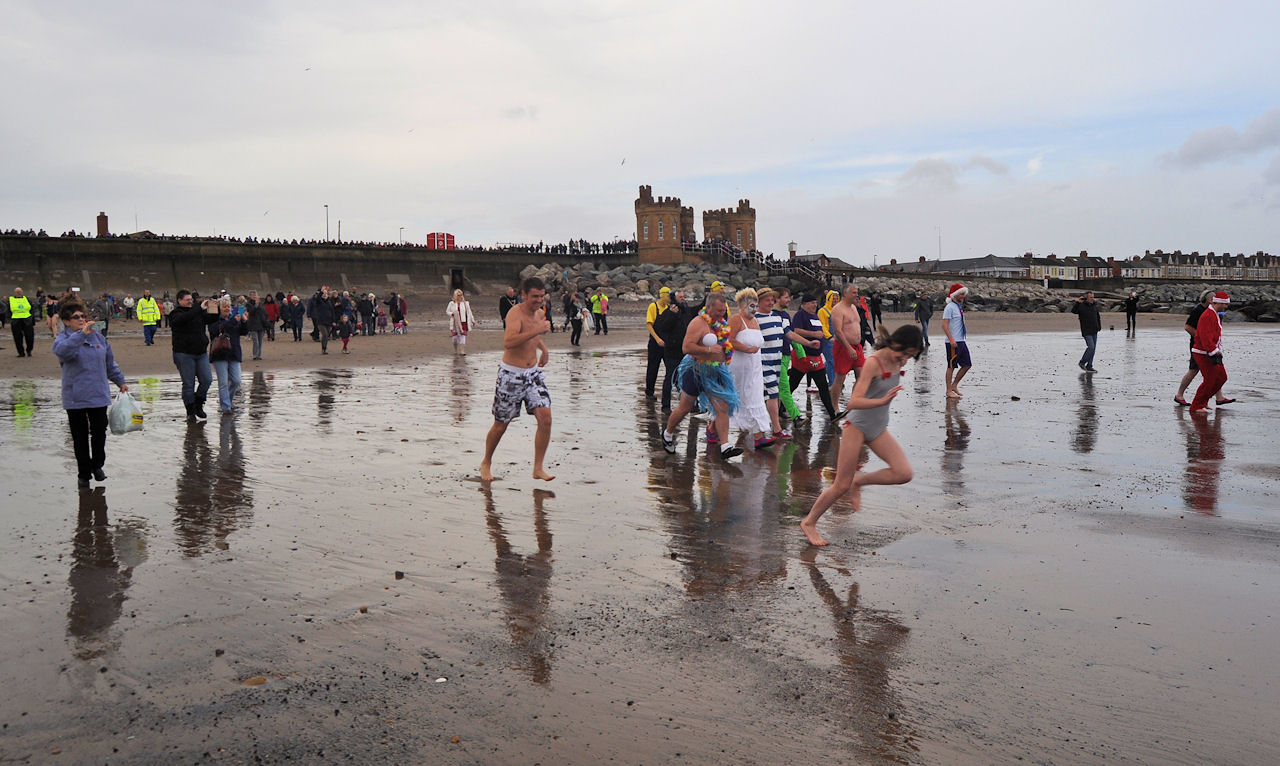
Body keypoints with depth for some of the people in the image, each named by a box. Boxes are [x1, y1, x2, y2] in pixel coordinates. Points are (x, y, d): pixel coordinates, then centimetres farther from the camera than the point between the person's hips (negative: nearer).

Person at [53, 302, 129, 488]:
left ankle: (97, 465, 26)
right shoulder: (63, 339, -4)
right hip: (75, 399, -3)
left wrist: (120, 381, 20)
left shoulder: (98, 337, 9)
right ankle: (83, 473, 16)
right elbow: (61, 350, -30)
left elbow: (110, 362, 20)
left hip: (99, 395, 3)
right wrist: (81, 334, -39)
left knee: (99, 432, 5)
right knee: (80, 437, 5)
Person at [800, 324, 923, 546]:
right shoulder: (873, 363, -21)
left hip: (879, 429, 7)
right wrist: (883, 401, -42)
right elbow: (853, 402, -30)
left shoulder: (898, 362, 1)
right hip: (857, 425, -7)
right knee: (841, 486, -2)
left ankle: (859, 481, 10)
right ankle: (809, 522, 17)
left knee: (904, 473, -13)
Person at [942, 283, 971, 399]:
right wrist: (951, 339, -24)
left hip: (961, 341, 9)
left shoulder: (960, 307, 16)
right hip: (953, 342, -9)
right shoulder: (950, 307, -11)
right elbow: (944, 325, -18)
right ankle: (949, 391, 5)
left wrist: (965, 337, 20)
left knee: (967, 364, 9)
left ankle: (954, 385, 20)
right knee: (951, 366, -2)